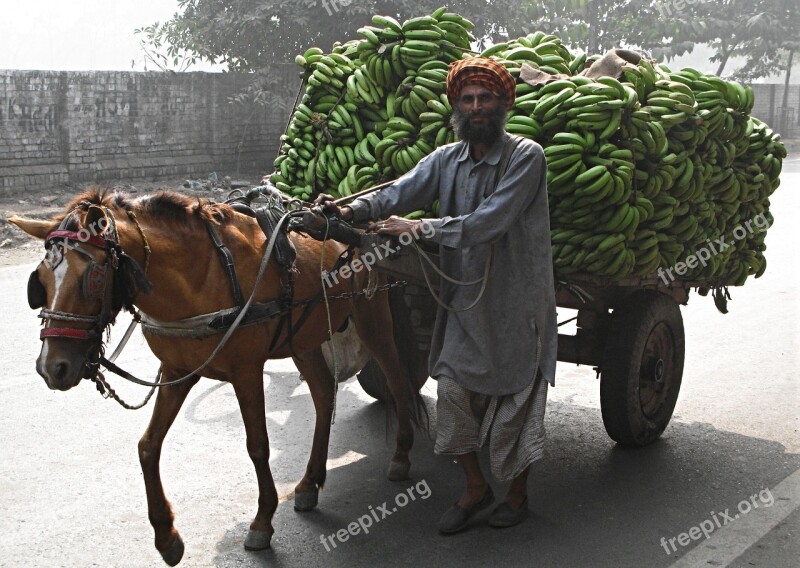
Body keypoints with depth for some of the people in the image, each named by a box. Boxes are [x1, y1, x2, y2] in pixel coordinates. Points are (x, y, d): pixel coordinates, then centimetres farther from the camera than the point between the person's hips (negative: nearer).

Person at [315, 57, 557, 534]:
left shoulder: (526, 157, -12)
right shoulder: (446, 159, 5)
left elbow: (489, 221, -23)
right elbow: (402, 192, -9)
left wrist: (419, 227, -26)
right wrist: (353, 210, -28)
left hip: (516, 298, -4)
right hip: (465, 294, 5)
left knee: (514, 393, 6)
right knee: (453, 387, 4)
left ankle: (517, 493, 27)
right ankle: (475, 487, 23)